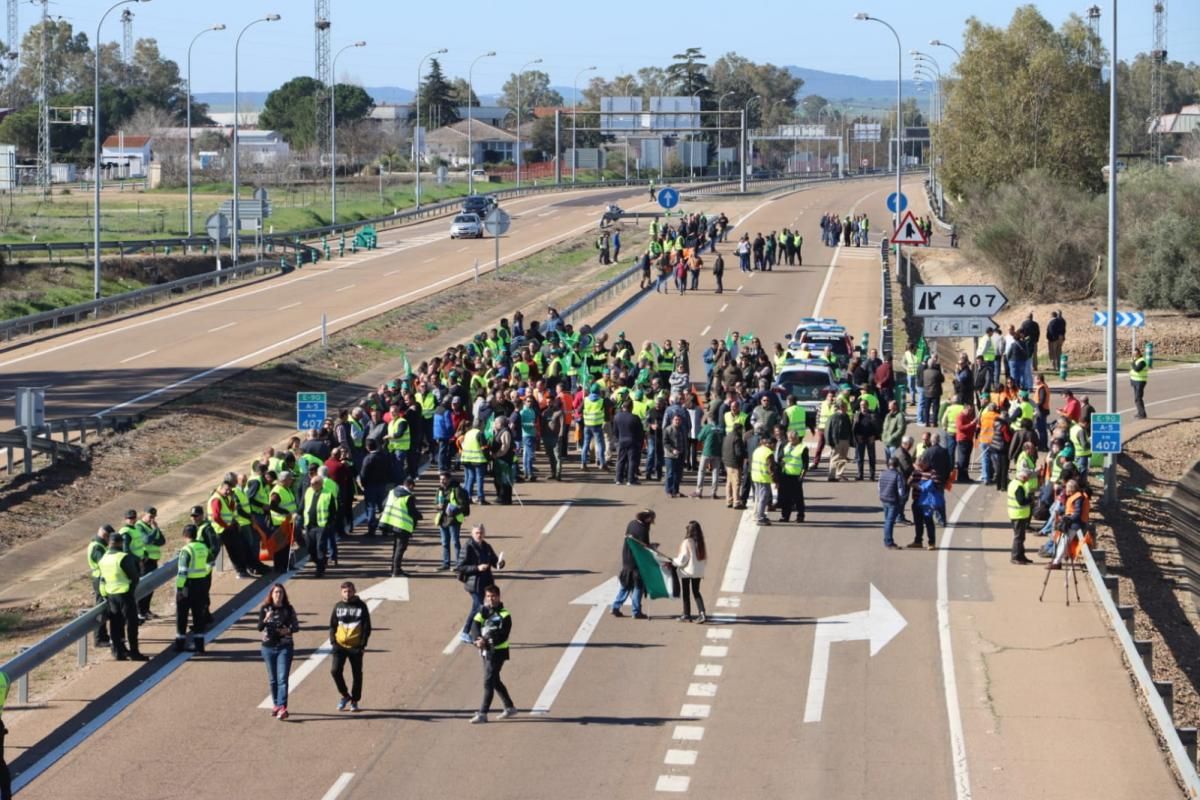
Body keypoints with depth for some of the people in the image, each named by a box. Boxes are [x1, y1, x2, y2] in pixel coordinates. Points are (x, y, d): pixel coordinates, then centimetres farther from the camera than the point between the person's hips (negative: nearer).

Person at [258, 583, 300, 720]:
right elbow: (260, 628, -8)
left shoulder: (288, 609, -1)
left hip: (285, 647, -2)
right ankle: (277, 705, 24)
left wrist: (289, 630, -16)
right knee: (272, 679, 11)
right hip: (268, 647, 2)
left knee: (282, 678, -12)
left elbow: (296, 626, 5)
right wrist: (266, 619, -28)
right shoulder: (265, 609, -1)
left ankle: (282, 708, -19)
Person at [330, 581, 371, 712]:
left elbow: (367, 626, 0)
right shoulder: (338, 606, 5)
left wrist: (363, 643, -8)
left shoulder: (361, 606, -2)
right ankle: (345, 695, 7)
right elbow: (332, 625, 12)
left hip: (356, 647, -2)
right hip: (340, 645, 2)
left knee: (357, 675, 6)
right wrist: (332, 641, 0)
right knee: (335, 670, -13)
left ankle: (354, 701, 20)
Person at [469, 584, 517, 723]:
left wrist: (486, 641, -31)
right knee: (495, 681, 18)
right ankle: (509, 708, 32)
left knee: (488, 682, -9)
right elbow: (475, 626, -7)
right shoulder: (483, 611, 5)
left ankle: (483, 714, -6)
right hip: (486, 651, 8)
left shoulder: (504, 615, -13)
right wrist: (477, 639, -27)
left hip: (497, 652, -8)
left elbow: (503, 636, -21)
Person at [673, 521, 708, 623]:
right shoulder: (700, 543, 0)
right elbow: (704, 557, 7)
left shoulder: (686, 542, -18)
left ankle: (686, 615, 14)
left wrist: (673, 562, 2)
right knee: (696, 592, 14)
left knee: (685, 593, 8)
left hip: (687, 572, -6)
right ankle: (702, 613, -1)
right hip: (698, 572, 6)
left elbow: (682, 559, -16)